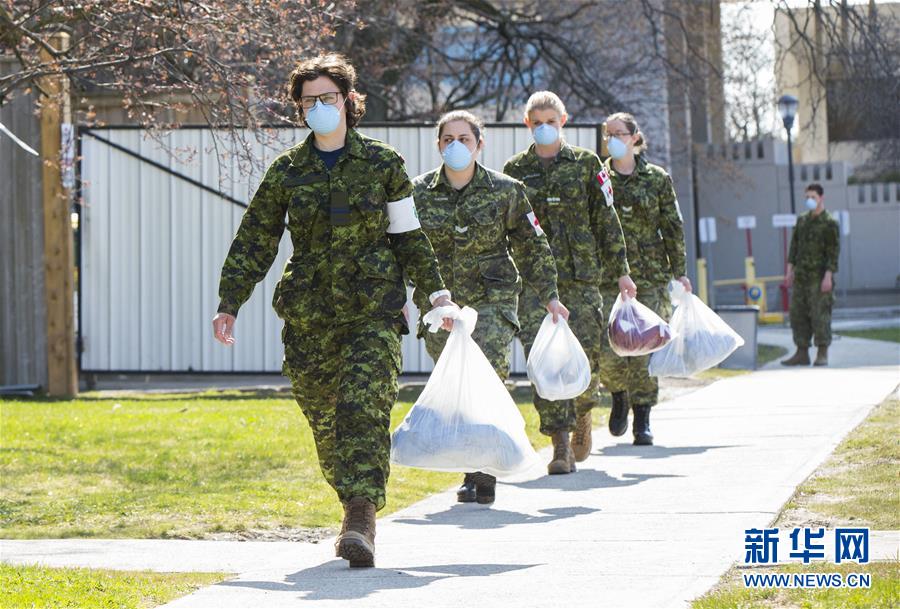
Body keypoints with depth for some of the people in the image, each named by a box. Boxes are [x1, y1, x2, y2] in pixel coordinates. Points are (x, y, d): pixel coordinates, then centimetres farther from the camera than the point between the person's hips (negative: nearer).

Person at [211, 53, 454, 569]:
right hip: (309, 315, 3)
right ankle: (359, 516, 22)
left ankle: (361, 523, -25)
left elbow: (409, 236, 11)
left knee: (364, 409, -18)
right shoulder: (288, 171, 7)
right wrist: (230, 303, 4)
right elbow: (255, 241, 10)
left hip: (373, 311, -3)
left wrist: (436, 291, 7)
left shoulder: (382, 163, 4)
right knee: (324, 421, 6)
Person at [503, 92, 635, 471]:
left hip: (581, 273, 0)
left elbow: (606, 221, 9)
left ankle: (582, 416, 30)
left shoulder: (585, 164, 8)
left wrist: (621, 271, 6)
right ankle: (560, 445, -11)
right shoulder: (516, 170, 10)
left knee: (585, 355, -2)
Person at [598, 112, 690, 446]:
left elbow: (673, 227, 9)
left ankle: (642, 419, 7)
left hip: (650, 275, 0)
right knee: (608, 349, -8)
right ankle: (619, 397, 22)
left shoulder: (657, 178, 6)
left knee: (643, 348, -4)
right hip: (607, 274, 0)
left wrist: (679, 271, 5)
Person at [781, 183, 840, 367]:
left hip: (819, 278, -6)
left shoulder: (830, 223, -6)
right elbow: (794, 246, 15)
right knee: (798, 314, 4)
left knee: (820, 315, -7)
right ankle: (802, 354, 9)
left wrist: (828, 277, -17)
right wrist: (790, 271, 8)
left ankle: (822, 355, -1)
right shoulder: (802, 220, 13)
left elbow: (834, 251, -10)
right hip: (801, 277, 6)